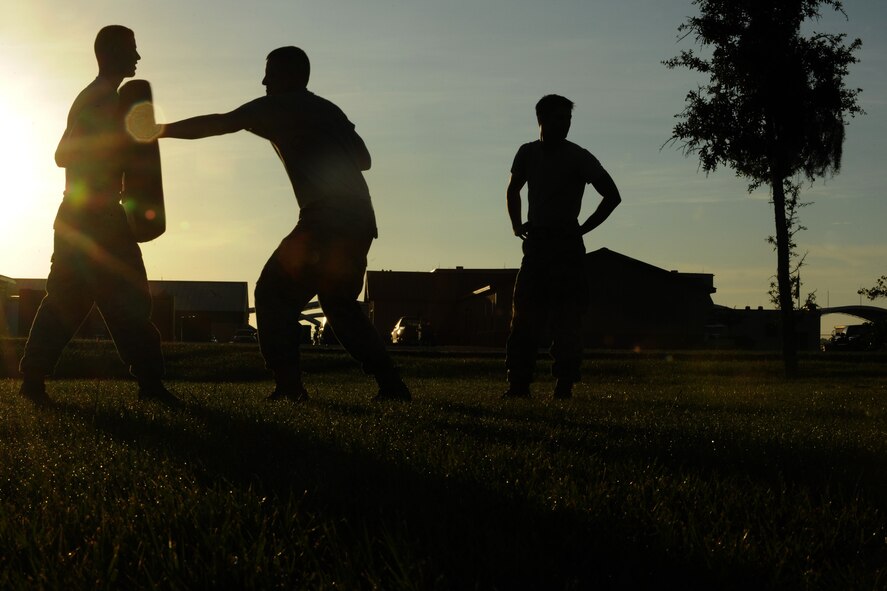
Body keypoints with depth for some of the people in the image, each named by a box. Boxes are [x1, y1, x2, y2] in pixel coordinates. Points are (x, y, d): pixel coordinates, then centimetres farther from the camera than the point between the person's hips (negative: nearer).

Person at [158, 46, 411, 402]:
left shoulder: (277, 107, 2)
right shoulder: (329, 110, 23)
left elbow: (216, 124, 0)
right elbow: (363, 159, 27)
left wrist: (162, 130, 7)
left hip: (325, 222, -8)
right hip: (360, 221, 8)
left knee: (275, 294, 1)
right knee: (339, 303, 19)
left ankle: (289, 386, -9)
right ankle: (391, 385, 12)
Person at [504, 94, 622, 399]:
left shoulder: (578, 157, -4)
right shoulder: (528, 153, 9)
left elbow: (612, 196, -2)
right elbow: (513, 191, 26)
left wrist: (582, 229, -5)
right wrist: (517, 225, 14)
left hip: (566, 246, -4)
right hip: (535, 245, 4)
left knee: (565, 321, -6)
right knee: (523, 319, -1)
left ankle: (564, 385, -3)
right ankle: (518, 384, 1)